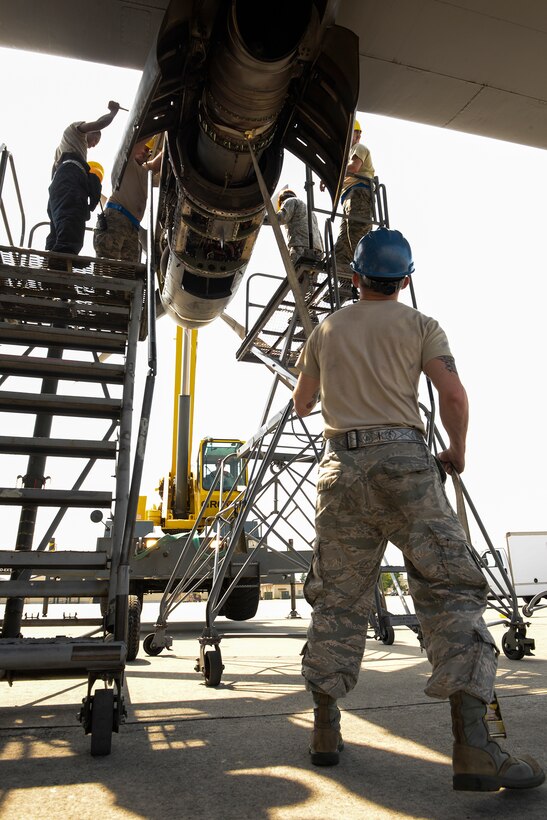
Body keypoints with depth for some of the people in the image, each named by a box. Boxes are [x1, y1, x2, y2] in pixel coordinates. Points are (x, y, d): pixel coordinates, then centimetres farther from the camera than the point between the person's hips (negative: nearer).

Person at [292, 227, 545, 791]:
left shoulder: (325, 330, 18)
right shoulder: (420, 325, 9)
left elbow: (301, 404, 26)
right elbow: (452, 394, -5)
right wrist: (457, 451, 11)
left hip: (341, 466, 3)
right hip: (403, 460, -3)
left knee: (337, 598, 9)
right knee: (450, 591, -2)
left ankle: (325, 728, 16)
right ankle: (472, 745, -7)